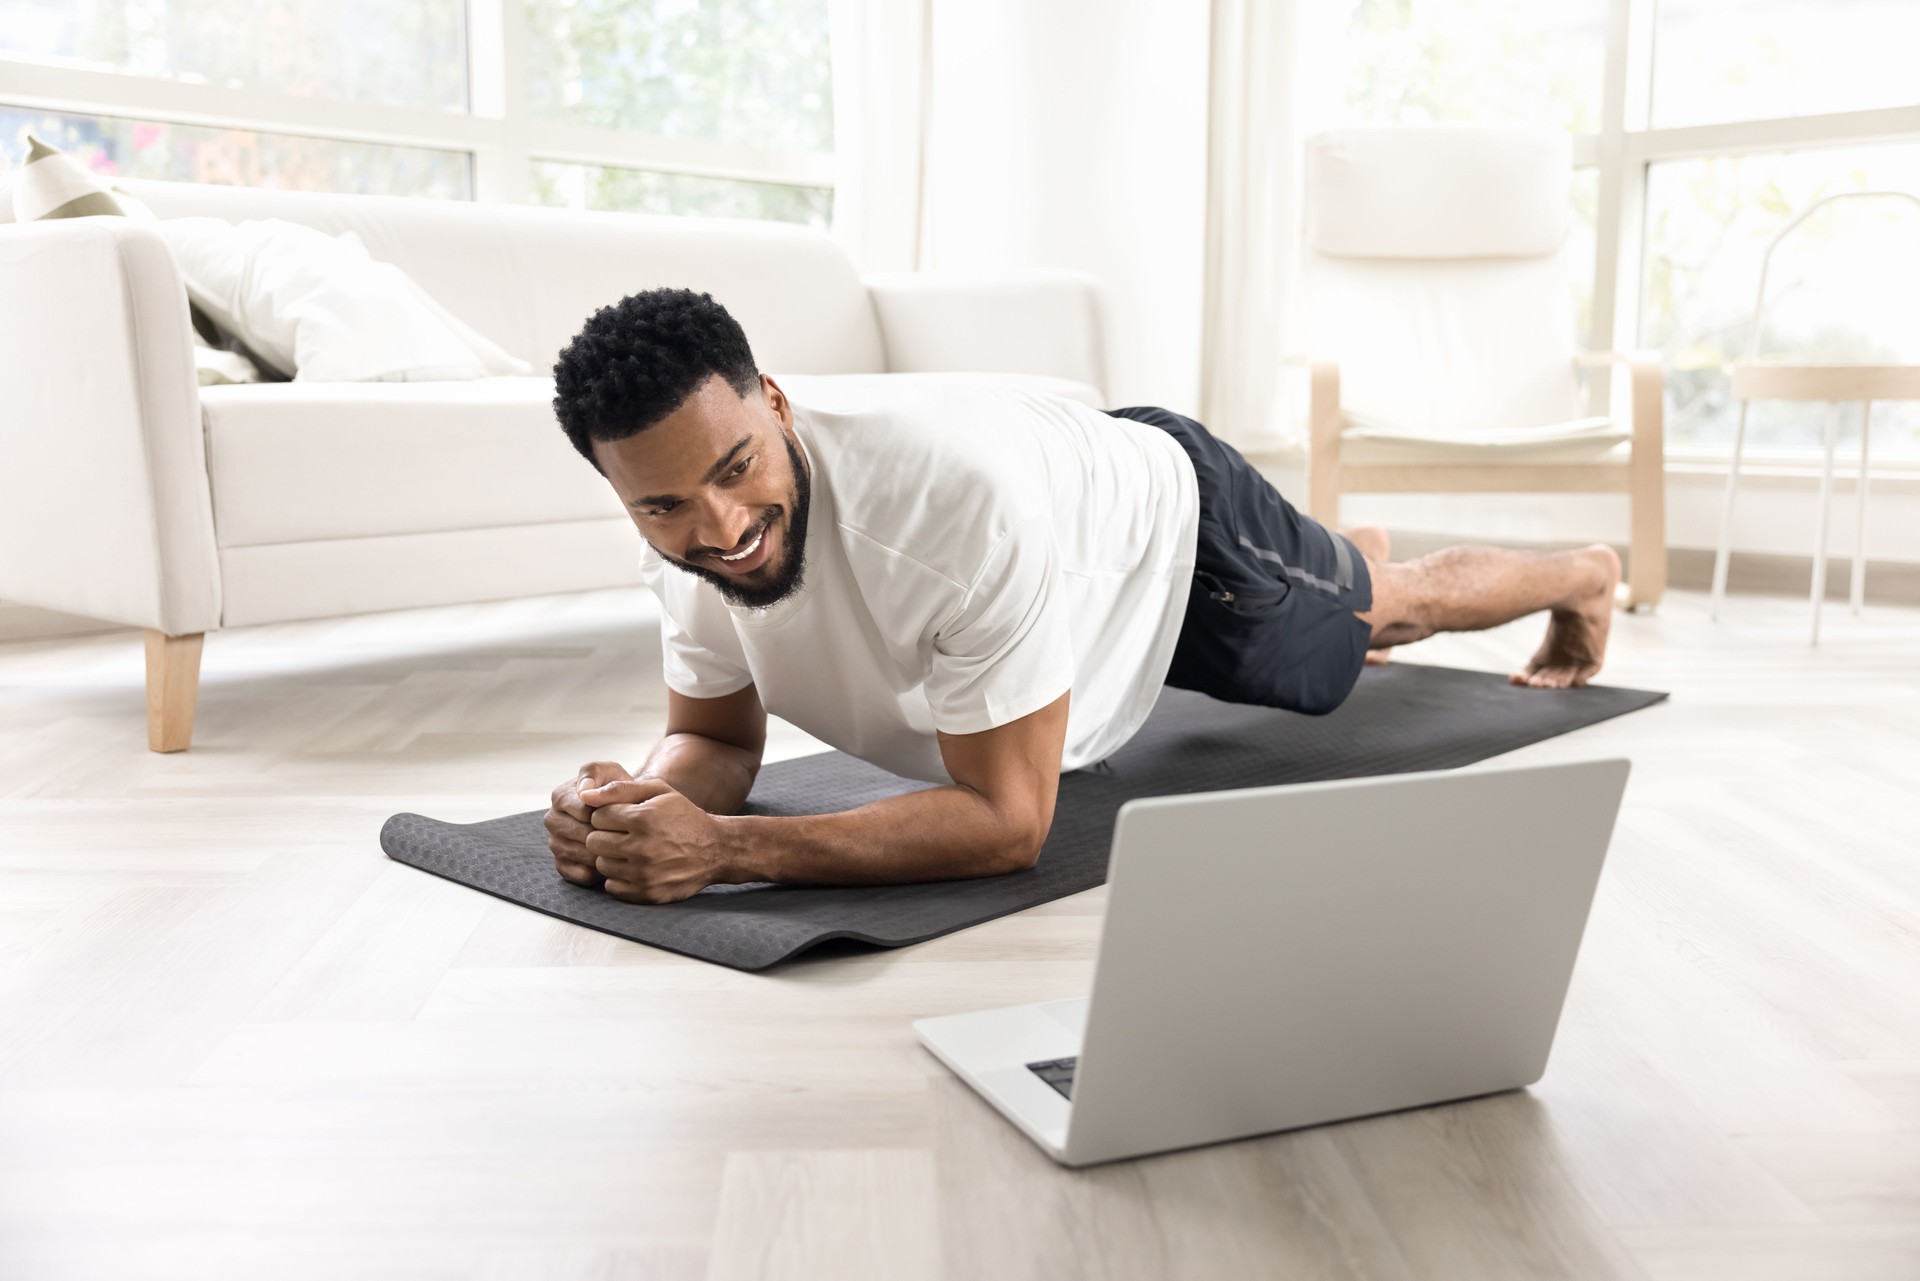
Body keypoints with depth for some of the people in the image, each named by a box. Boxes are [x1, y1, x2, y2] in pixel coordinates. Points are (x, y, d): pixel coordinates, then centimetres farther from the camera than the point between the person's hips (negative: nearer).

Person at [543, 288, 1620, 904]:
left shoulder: (965, 496, -50)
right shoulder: (685, 526, -30)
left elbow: (1008, 821, -45)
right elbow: (717, 739, -15)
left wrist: (721, 849, -54)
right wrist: (640, 805, -40)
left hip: (1176, 521, -5)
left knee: (1395, 605, 25)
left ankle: (1587, 574, 59)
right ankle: (1357, 549, 73)